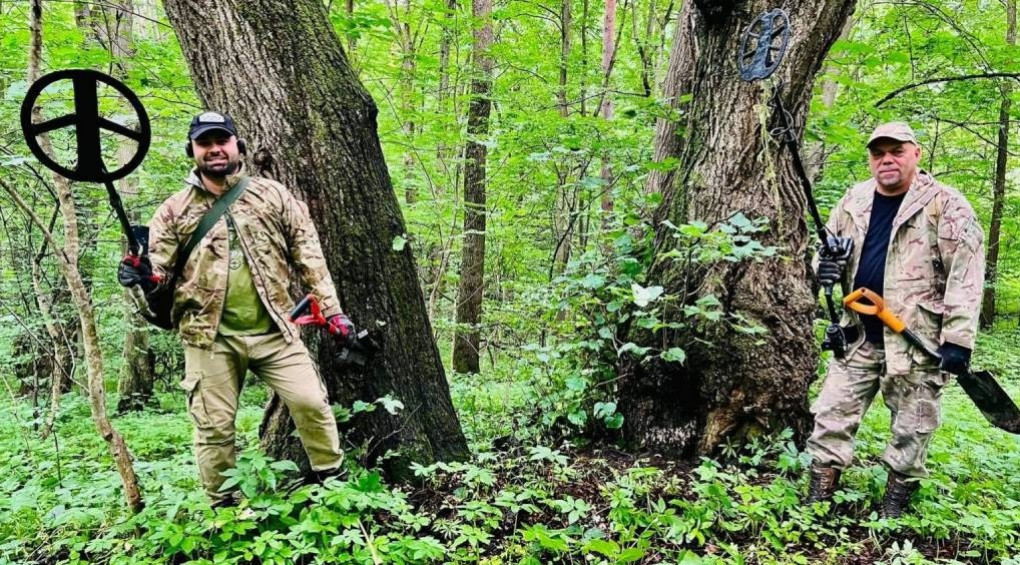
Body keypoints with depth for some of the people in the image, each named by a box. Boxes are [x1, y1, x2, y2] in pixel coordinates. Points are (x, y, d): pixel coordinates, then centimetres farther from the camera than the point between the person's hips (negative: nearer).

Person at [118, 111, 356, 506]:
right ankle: (222, 508, 24)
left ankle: (333, 482, 15)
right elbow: (159, 266, 6)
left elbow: (308, 255, 6)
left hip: (273, 330, 0)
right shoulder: (174, 210, 7)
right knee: (214, 425, 6)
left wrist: (332, 310, 0)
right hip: (210, 337, 0)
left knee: (310, 401, -6)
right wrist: (144, 275, -19)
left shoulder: (273, 195, 7)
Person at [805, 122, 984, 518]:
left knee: (911, 431, 7)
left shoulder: (945, 206, -9)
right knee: (832, 415, 5)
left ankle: (892, 511, 23)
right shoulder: (853, 202, 7)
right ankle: (817, 502, 16)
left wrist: (957, 339, -17)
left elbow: (965, 276, -12)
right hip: (860, 336, 5)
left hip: (918, 340, -4)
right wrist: (828, 267, -5)